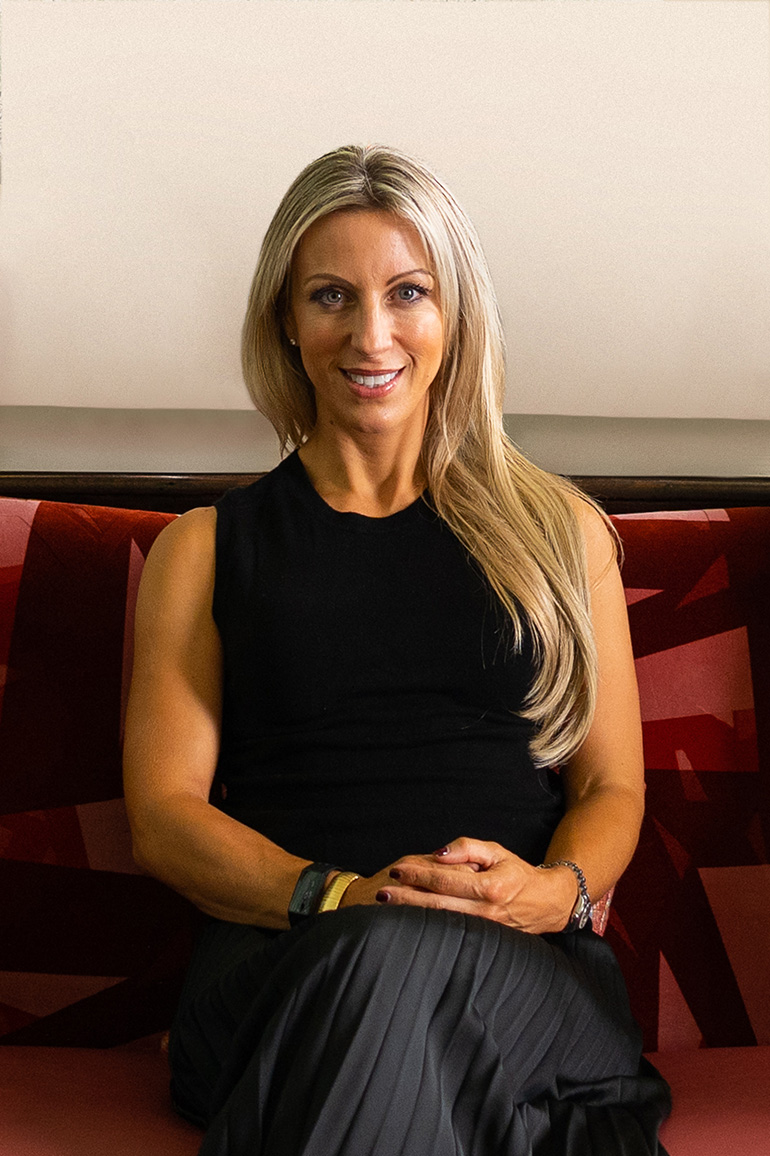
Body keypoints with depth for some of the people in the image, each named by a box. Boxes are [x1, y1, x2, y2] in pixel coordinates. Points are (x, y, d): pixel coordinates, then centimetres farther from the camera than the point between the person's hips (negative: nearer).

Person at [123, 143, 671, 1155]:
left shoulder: (564, 531, 18)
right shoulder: (206, 549, 15)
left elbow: (613, 786, 15)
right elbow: (165, 812, 6)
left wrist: (554, 890, -9)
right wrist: (341, 898, -13)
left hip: (526, 973, 1)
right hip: (282, 962, 0)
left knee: (407, 965, -37)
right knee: (388, 952, -38)